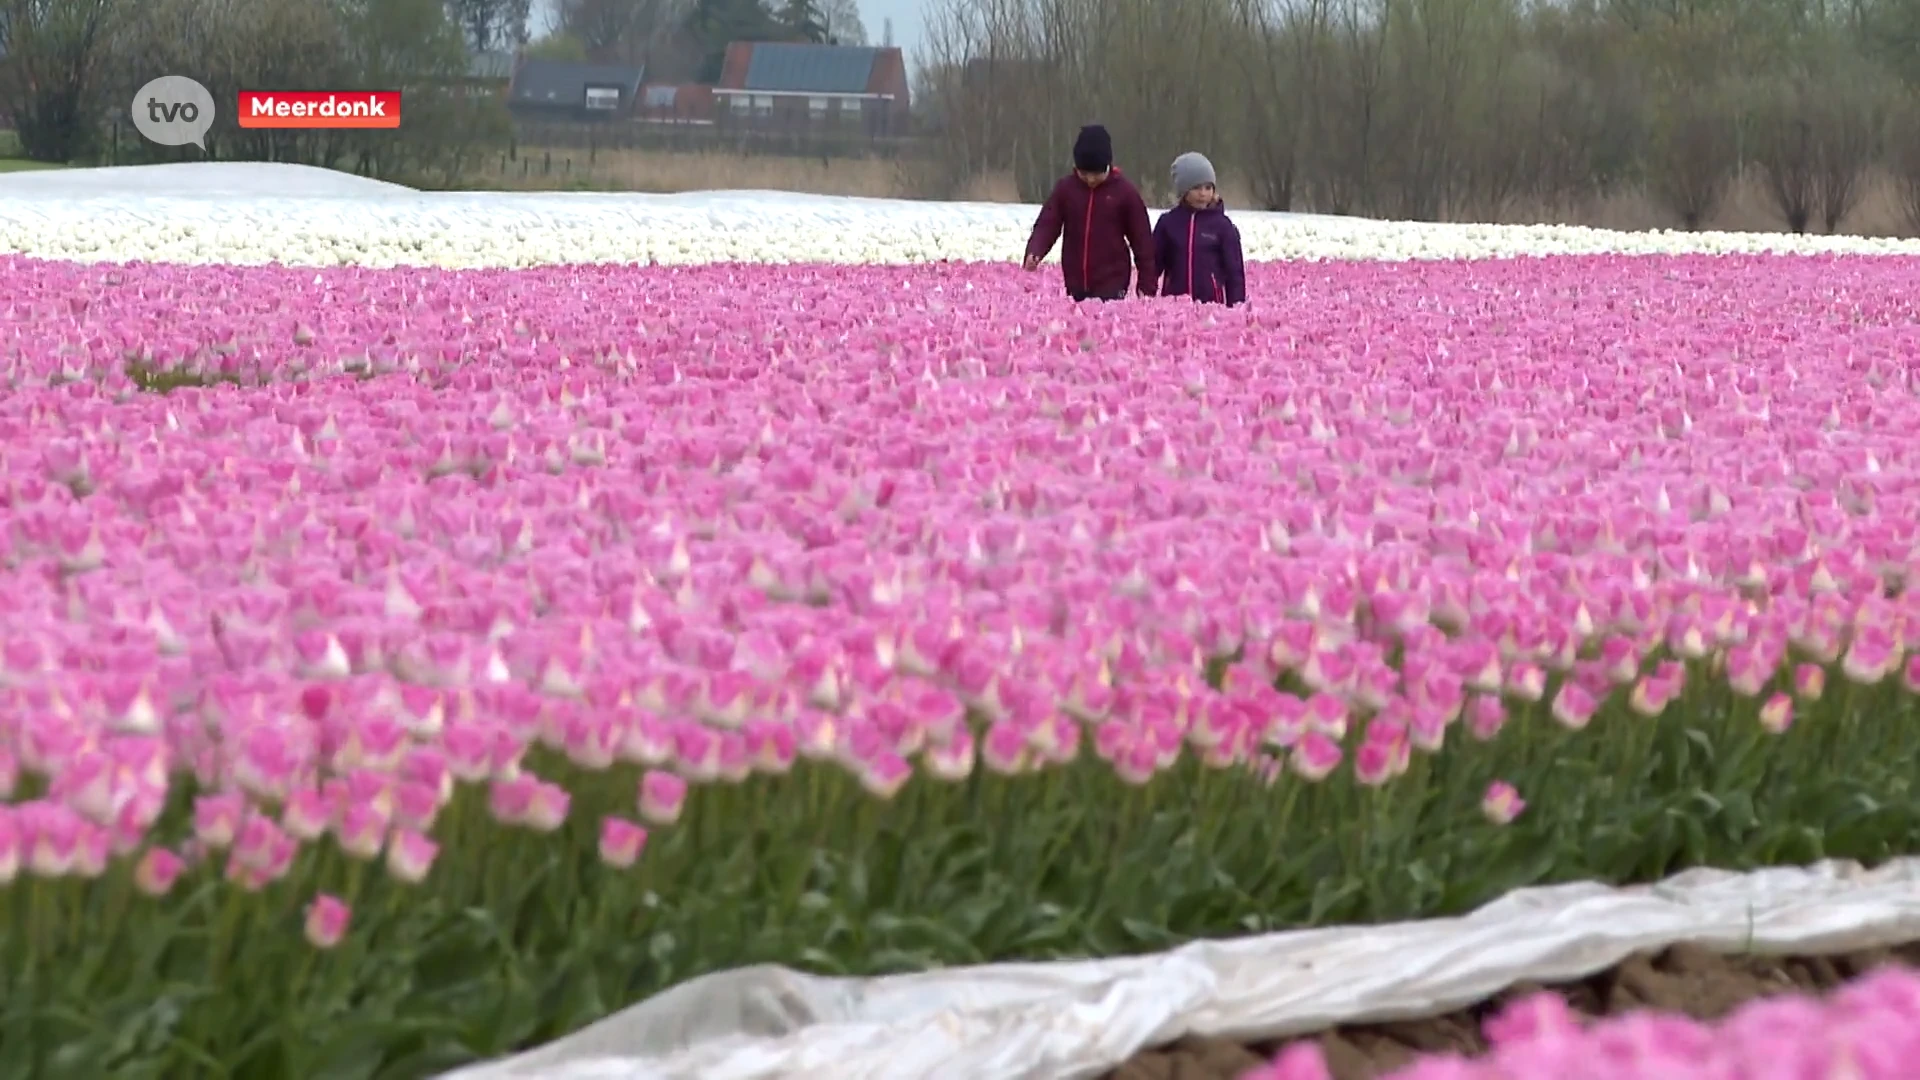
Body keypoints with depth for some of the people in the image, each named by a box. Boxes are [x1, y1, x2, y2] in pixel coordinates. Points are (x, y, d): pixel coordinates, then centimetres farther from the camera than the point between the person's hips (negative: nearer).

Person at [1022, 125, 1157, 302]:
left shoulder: (1124, 191, -4)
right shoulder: (1065, 188, 3)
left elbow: (1142, 241, 0)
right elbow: (1047, 226, 2)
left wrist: (1148, 288, -1)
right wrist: (1034, 253, -19)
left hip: (1112, 287, -3)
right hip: (1075, 287, 3)